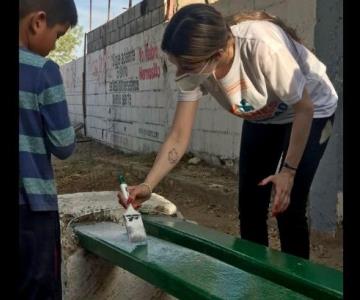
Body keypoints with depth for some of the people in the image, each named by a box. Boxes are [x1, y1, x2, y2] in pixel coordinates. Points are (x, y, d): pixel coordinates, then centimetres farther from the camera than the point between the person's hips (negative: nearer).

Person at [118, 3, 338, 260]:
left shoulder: (263, 47, -41)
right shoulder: (194, 69, -25)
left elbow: (304, 108, -26)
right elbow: (179, 136, -21)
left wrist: (289, 170, -23)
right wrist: (147, 185, -33)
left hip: (312, 112, -4)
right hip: (261, 118, 5)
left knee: (288, 208, -10)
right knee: (250, 207, 1)